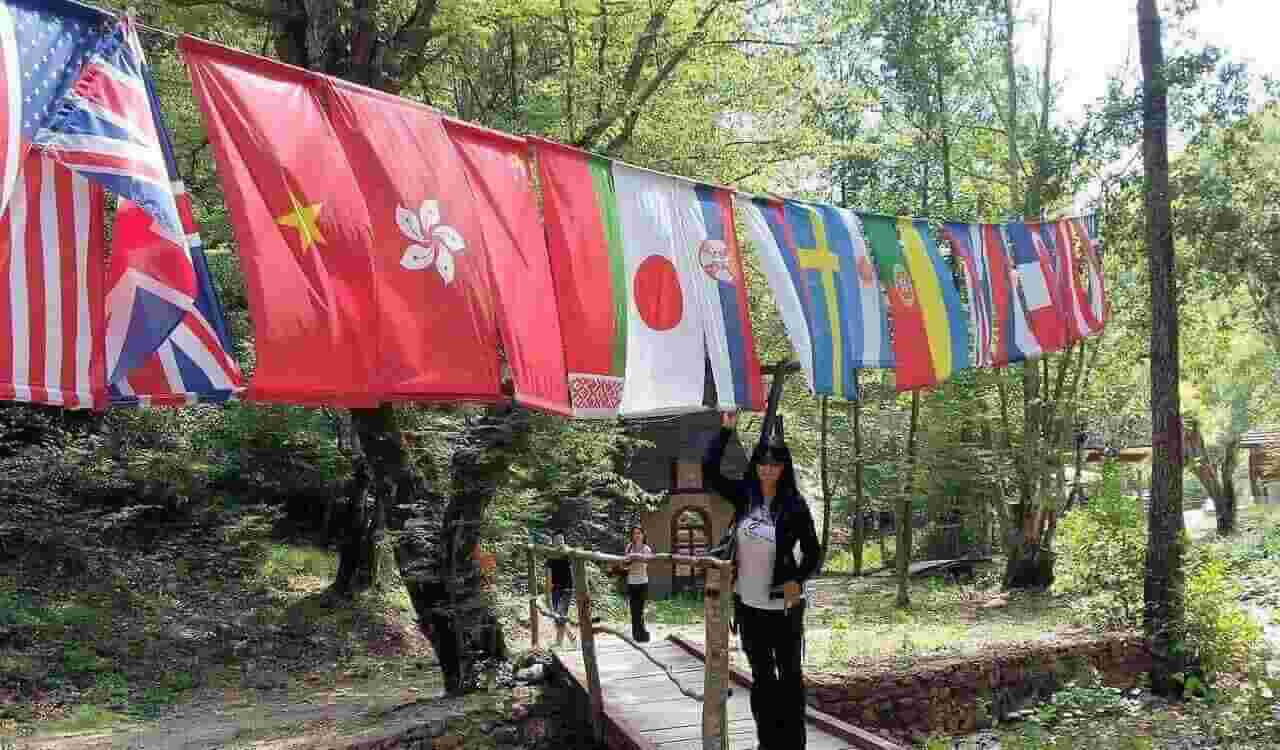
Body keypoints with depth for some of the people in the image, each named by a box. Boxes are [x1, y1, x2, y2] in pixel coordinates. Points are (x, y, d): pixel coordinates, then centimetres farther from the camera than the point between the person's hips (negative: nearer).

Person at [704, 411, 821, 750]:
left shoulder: (794, 506, -10)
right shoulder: (743, 496, -1)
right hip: (747, 603, 4)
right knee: (761, 675, 13)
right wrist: (726, 430, -6)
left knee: (790, 673, 8)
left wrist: (798, 581, -20)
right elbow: (709, 471, -1)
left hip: (783, 605, -4)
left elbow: (812, 552, -4)